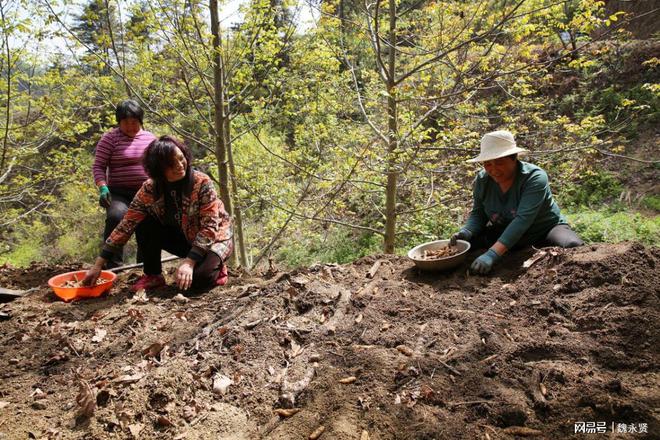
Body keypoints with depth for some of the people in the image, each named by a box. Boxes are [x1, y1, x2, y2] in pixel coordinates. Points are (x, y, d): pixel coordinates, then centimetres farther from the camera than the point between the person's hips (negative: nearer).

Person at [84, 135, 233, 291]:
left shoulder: (202, 182, -25)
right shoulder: (149, 189, -15)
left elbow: (210, 226, -27)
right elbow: (126, 225, -14)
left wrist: (189, 262, -35)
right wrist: (98, 265, -17)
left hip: (213, 238, -4)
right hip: (182, 237, 4)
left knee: (200, 276, -31)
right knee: (147, 224, -18)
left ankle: (216, 267, 3)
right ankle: (153, 275, -2)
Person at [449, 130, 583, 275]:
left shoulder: (535, 178, -27)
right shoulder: (482, 180, -11)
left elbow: (522, 219, -38)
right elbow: (478, 214, -1)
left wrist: (493, 254, -49)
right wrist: (467, 231, -26)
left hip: (544, 230, -3)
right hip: (504, 233, 4)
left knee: (573, 247, -33)